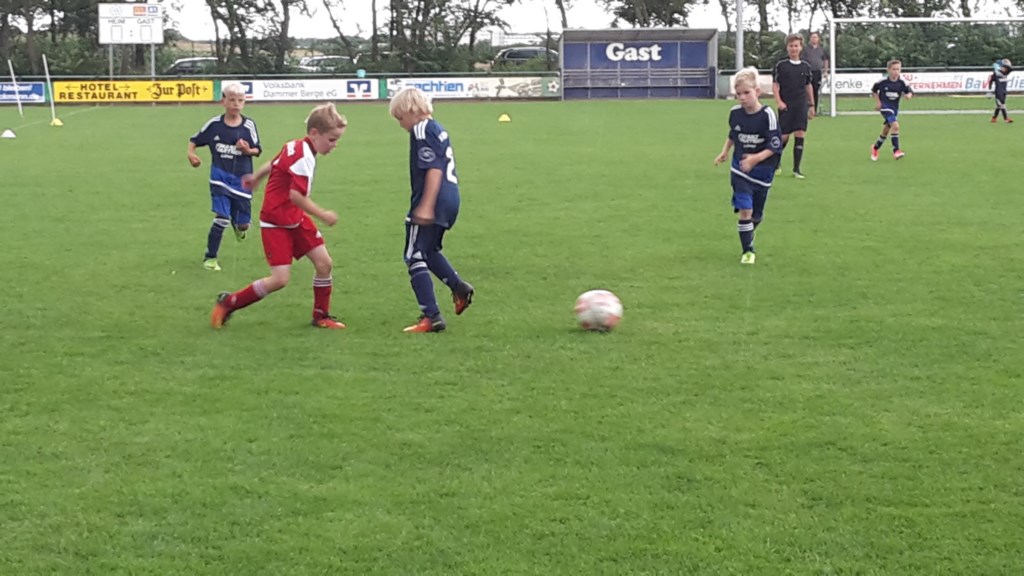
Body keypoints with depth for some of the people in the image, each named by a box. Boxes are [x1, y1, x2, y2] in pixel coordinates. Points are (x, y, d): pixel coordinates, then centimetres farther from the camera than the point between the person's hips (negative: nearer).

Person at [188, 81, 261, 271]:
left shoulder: (249, 125, -5)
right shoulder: (214, 124, -5)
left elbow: (257, 150, 2)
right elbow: (194, 140, 7)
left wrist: (247, 150, -19)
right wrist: (191, 154, -12)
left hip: (242, 179, 2)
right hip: (220, 178, -2)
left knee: (243, 223, 8)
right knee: (222, 218, -15)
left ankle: (239, 226, 48)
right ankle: (210, 257, 1)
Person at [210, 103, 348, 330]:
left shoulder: (295, 146, 4)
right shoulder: (304, 156, -24)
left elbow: (273, 164, 21)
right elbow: (296, 195, -31)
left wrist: (256, 177, 39)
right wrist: (323, 215, -24)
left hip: (295, 219, 10)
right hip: (276, 222, -10)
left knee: (324, 263, 4)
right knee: (280, 279, -12)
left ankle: (321, 316, 19)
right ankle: (228, 303, 5)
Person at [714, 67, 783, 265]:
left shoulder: (767, 115, -18)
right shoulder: (735, 113, -5)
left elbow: (775, 146, -19)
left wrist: (756, 158, -32)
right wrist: (725, 152, 5)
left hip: (762, 172, -1)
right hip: (740, 170, 1)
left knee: (756, 214, 12)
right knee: (745, 210, -13)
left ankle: (748, 237, 42)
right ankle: (747, 251, -2)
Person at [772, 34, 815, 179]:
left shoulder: (805, 66, 7)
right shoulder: (781, 65, -3)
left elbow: (808, 86, 16)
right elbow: (775, 85, -1)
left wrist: (811, 105, 15)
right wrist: (779, 102, -12)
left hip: (801, 106, 3)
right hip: (786, 106, -3)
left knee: (800, 135, -3)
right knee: (784, 136, -1)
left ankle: (796, 169, 3)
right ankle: (777, 162, 25)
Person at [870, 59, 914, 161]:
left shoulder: (902, 82, -8)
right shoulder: (883, 81, -12)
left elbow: (910, 92, -1)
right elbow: (874, 90, 4)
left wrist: (909, 95, -24)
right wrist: (877, 102, -3)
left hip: (895, 107, 5)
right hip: (885, 106, -5)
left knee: (886, 130, 17)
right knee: (895, 126, -24)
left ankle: (875, 147, 41)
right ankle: (896, 151, -20)